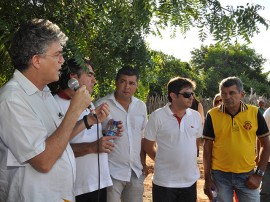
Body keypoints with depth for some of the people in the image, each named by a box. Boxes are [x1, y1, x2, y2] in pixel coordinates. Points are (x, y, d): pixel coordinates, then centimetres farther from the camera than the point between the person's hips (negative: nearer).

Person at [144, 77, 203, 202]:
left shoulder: (196, 116, 2)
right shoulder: (157, 116, -10)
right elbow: (148, 146, -2)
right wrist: (165, 161, 5)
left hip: (190, 180, 4)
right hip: (164, 182, -4)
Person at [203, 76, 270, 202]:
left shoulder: (254, 113, -3)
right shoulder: (212, 115, -5)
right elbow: (207, 147, 1)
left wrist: (259, 174, -2)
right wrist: (207, 178, 0)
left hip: (247, 175, 0)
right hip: (220, 175, 0)